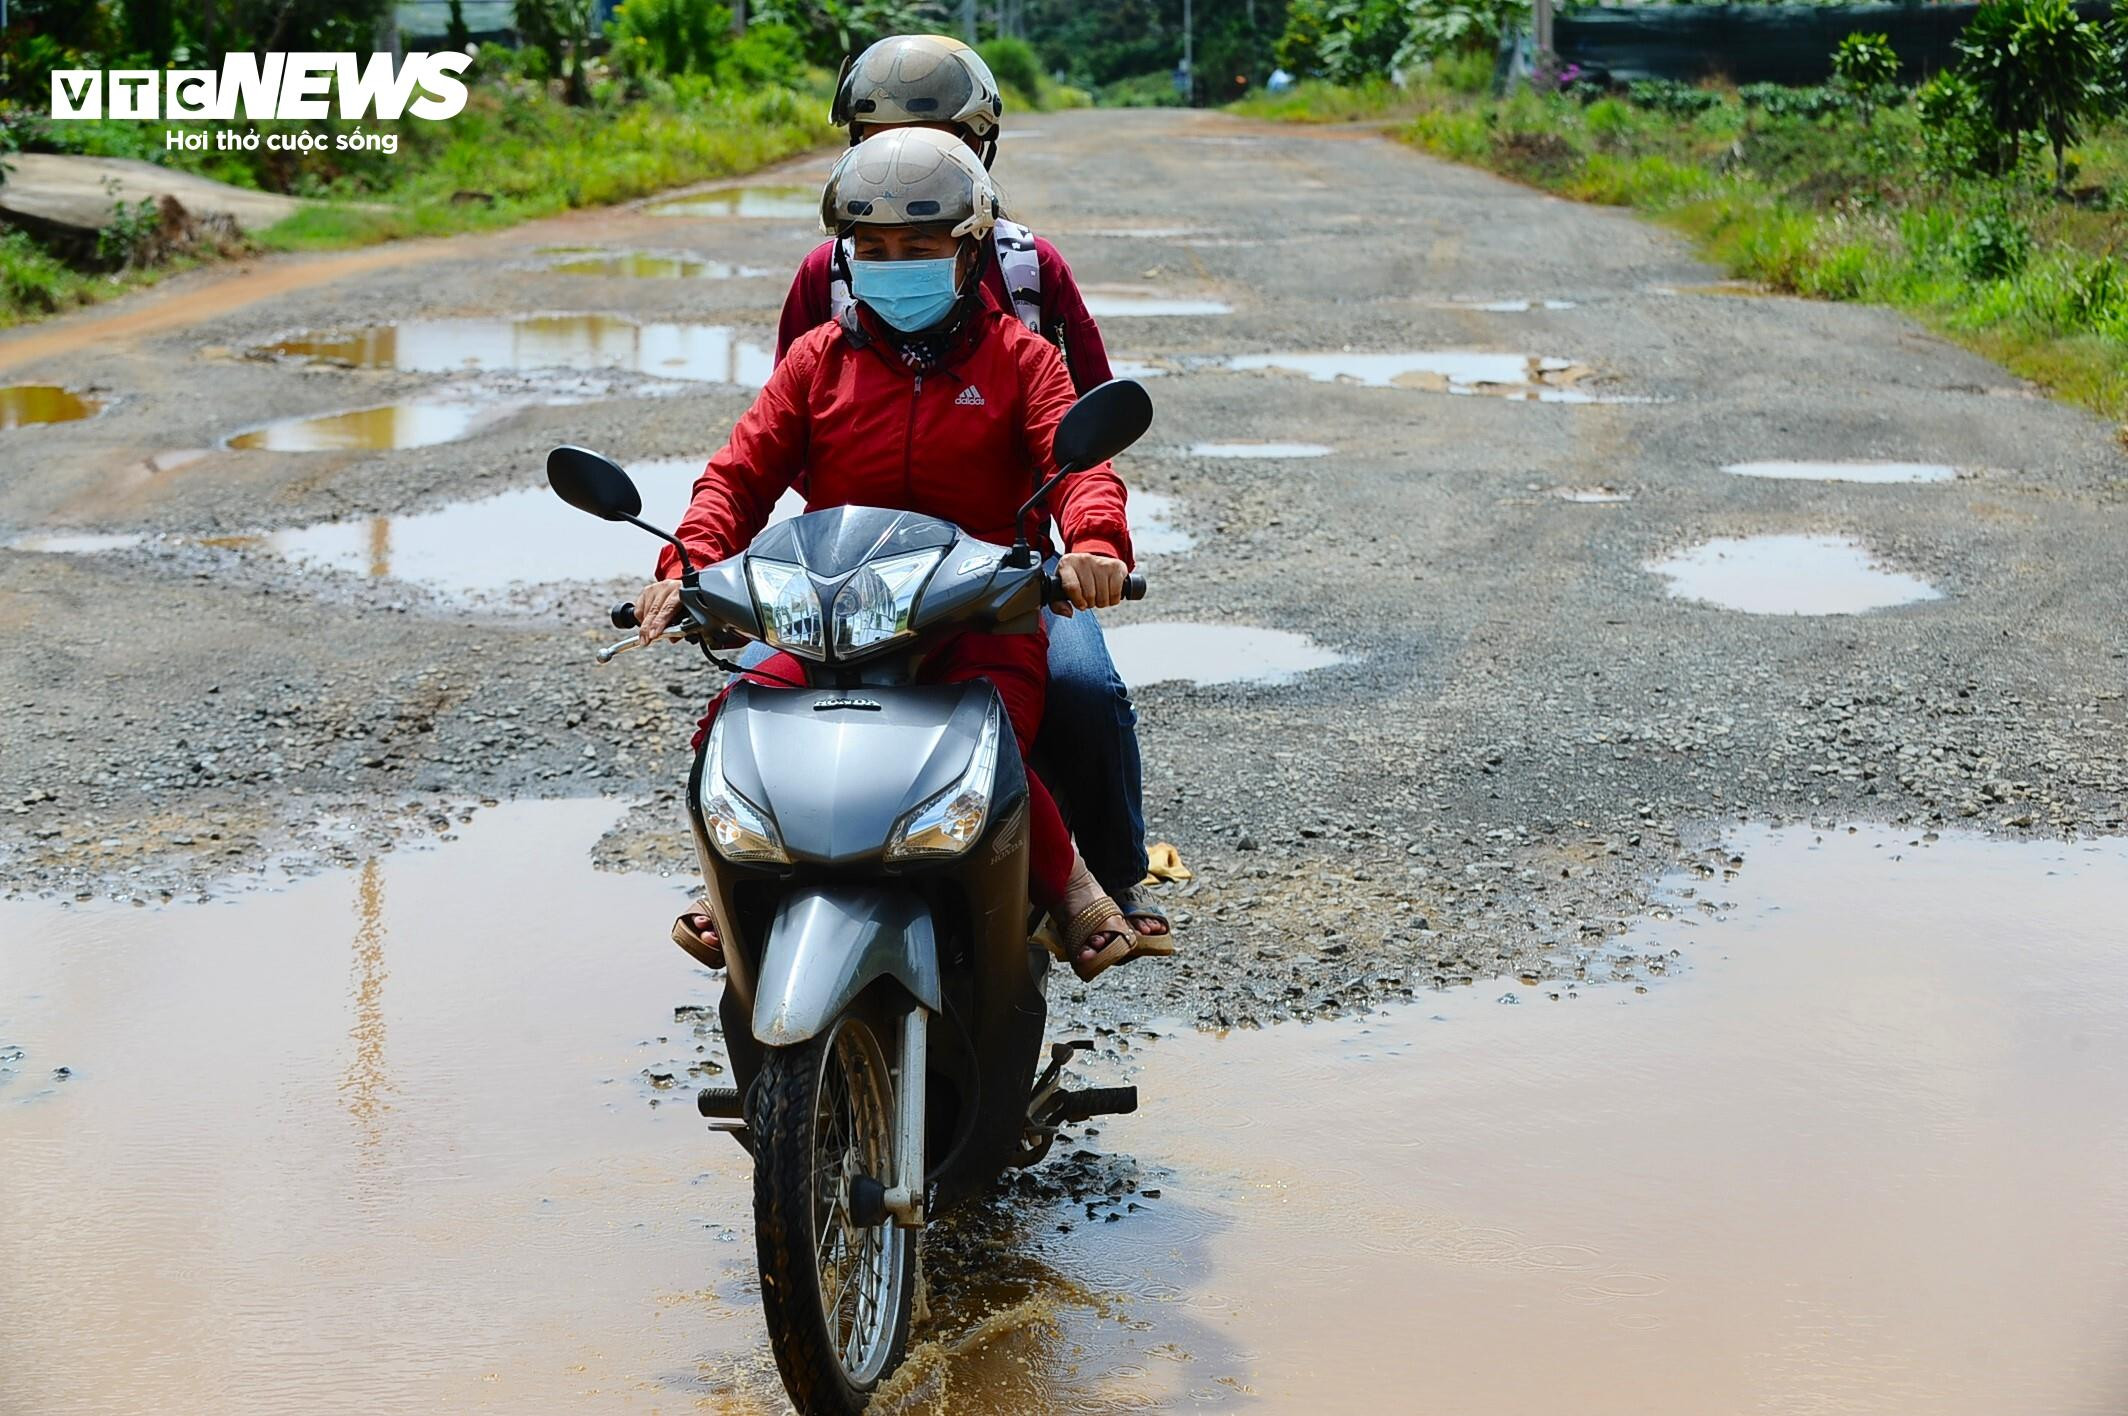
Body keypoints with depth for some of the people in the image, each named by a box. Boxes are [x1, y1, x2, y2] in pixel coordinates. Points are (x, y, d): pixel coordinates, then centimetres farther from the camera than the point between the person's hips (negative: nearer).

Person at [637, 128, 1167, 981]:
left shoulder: (1017, 358, 9)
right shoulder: (821, 358, 15)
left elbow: (1078, 459, -7)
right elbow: (744, 470, 7)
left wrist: (1093, 545, -31)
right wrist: (689, 564, -14)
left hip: (982, 621, -3)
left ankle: (1067, 883, -3)